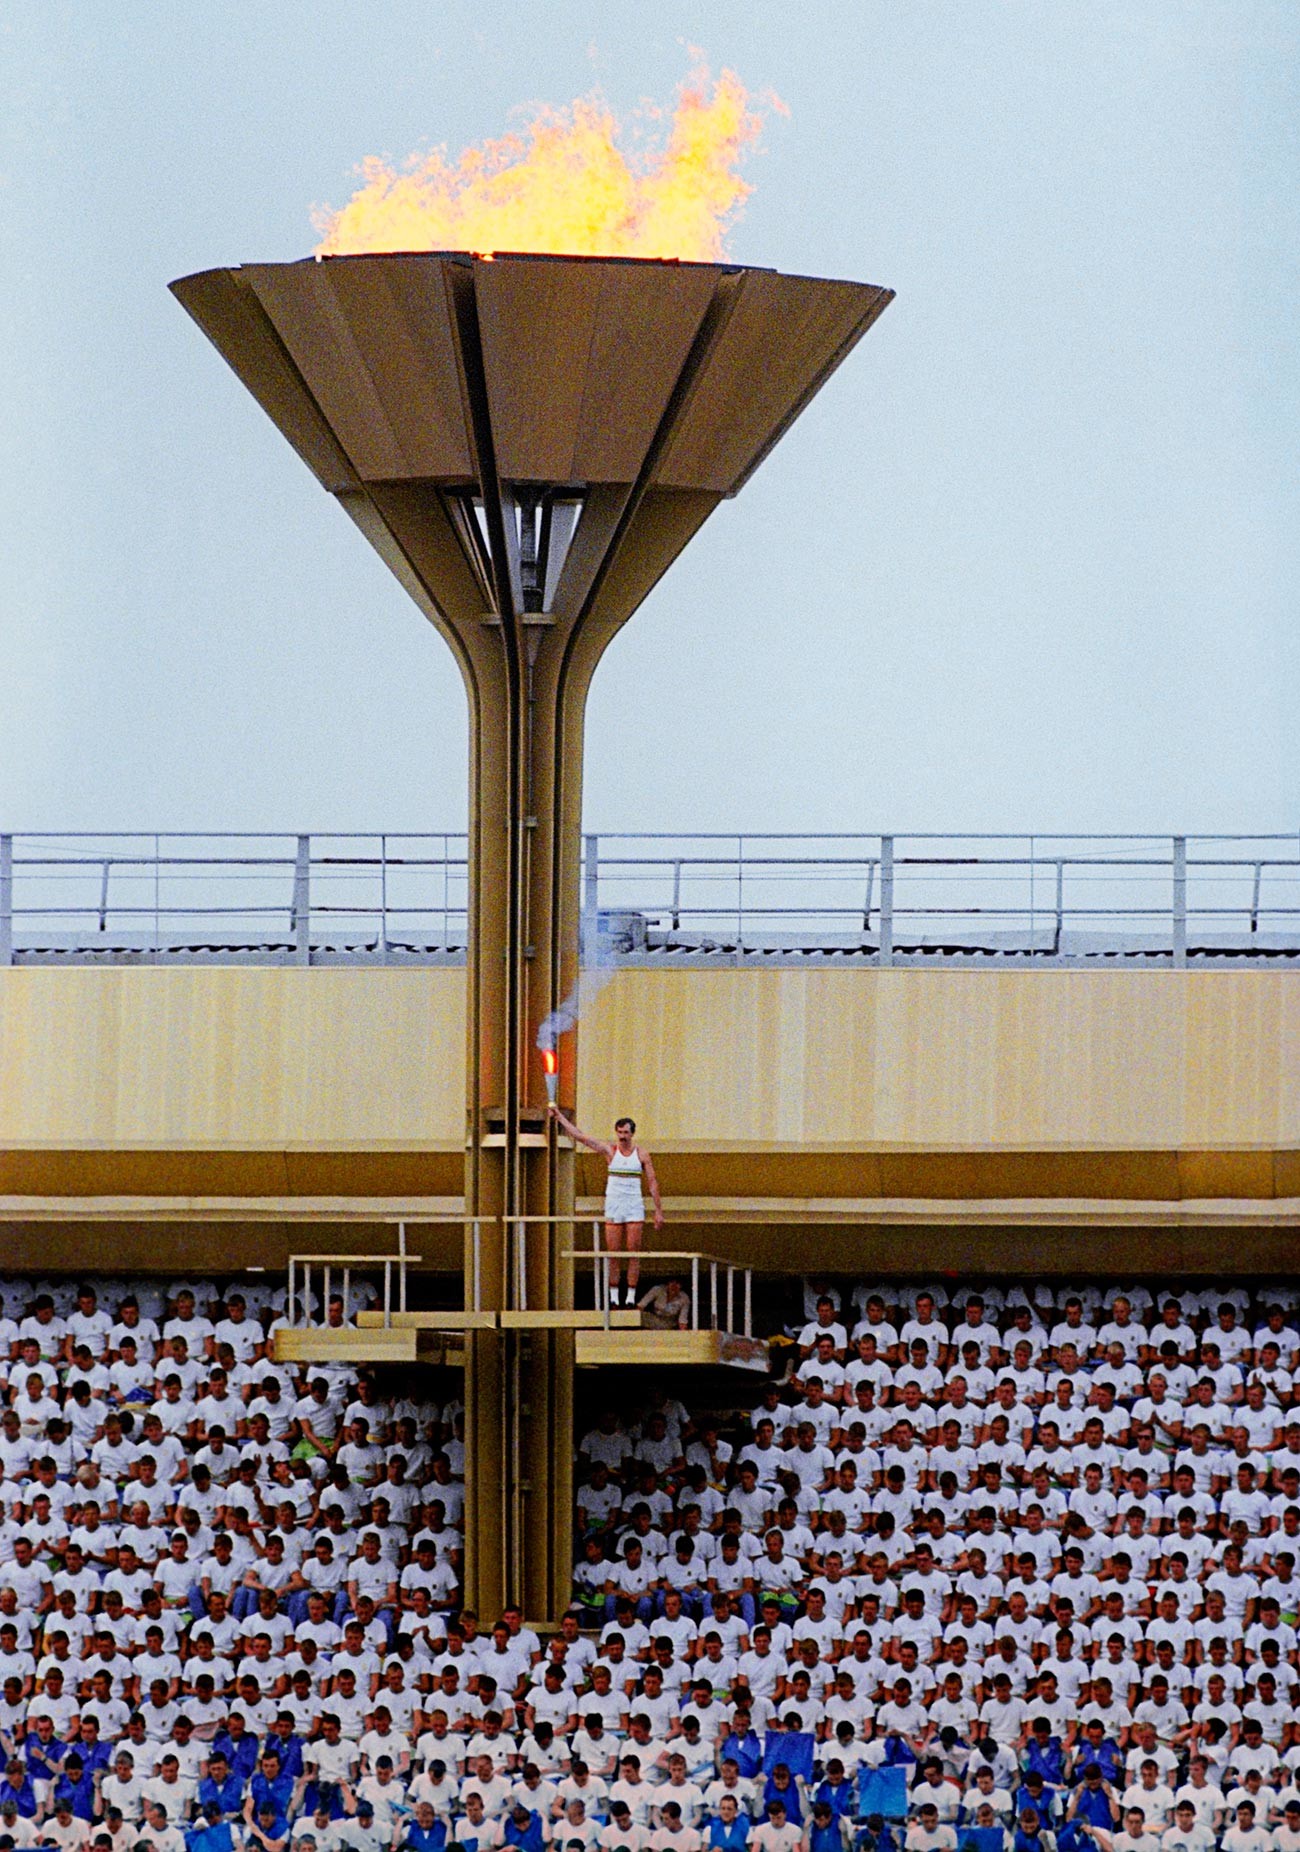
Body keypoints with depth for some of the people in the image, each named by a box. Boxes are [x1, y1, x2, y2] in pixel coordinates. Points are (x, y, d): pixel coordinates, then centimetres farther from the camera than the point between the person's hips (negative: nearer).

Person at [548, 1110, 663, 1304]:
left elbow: (652, 1182, 5)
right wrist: (560, 1117, -2)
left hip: (634, 1208, -1)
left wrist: (658, 1210, 1)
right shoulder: (610, 1150, 3)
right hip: (613, 1207, 1)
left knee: (634, 1253, -2)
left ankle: (631, 1297, 1)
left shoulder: (641, 1153, 2)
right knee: (613, 1254, 0)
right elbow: (579, 1136, 1)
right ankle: (613, 1297, 4)